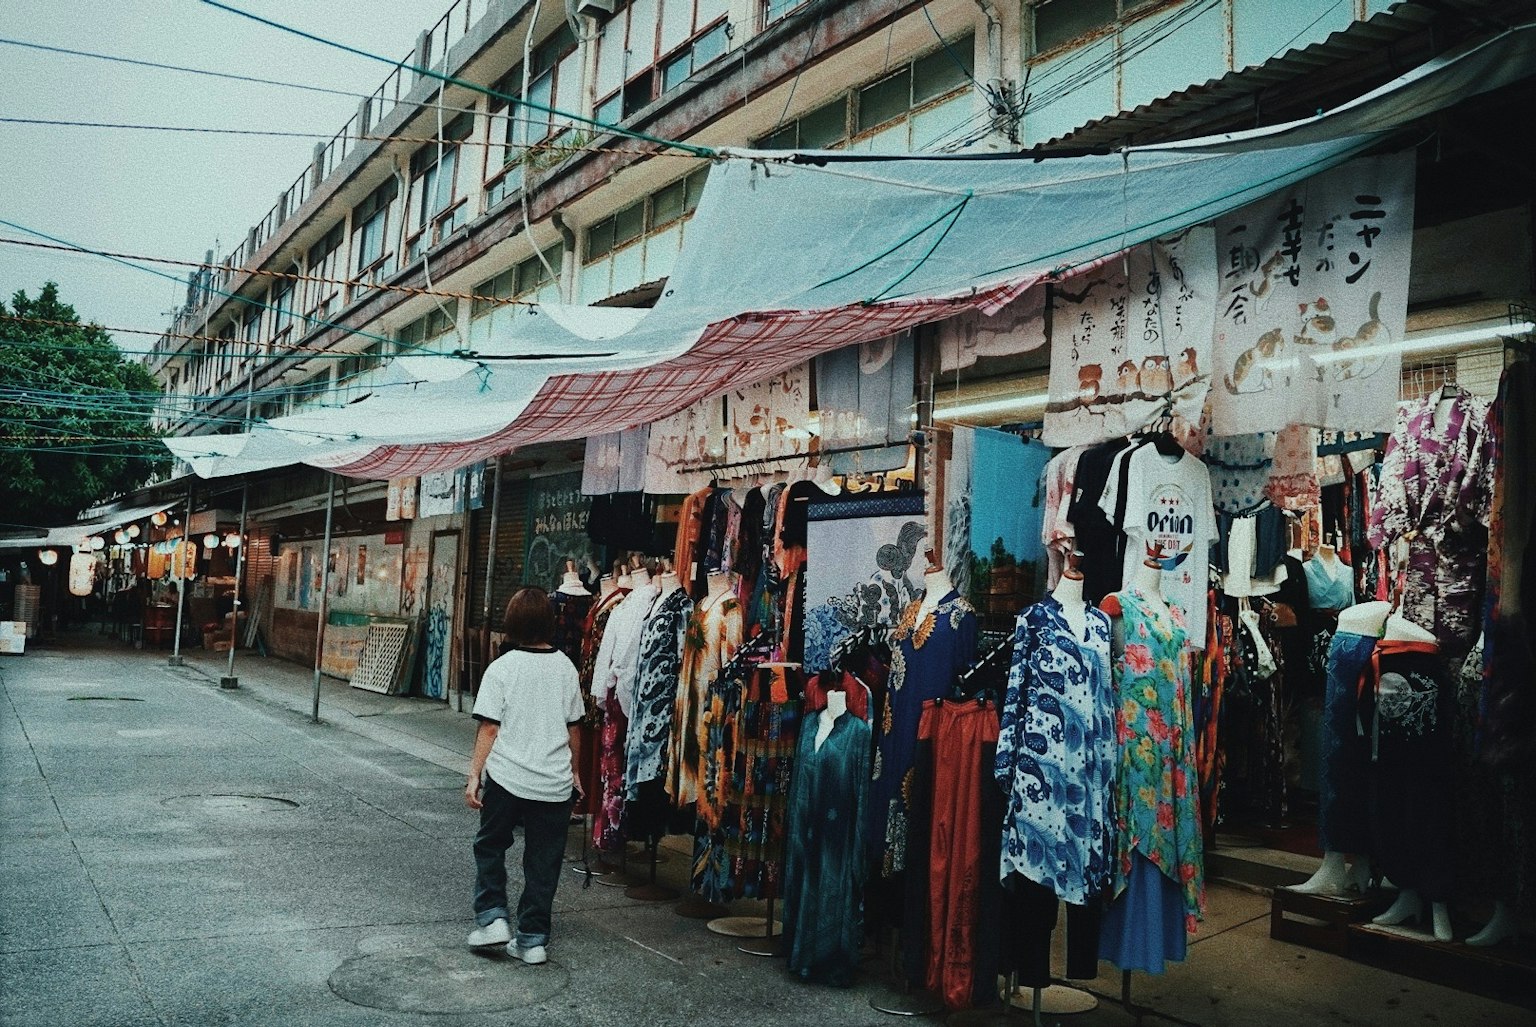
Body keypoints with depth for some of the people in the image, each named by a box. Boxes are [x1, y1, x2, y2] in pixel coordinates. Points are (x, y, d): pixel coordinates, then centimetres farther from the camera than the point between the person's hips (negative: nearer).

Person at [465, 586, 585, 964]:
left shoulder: (501, 668, -7)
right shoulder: (565, 667, 2)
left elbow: (489, 728, -9)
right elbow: (573, 727, 8)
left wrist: (474, 776, -3)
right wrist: (574, 772, 19)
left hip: (507, 778, -2)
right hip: (555, 782, 2)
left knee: (490, 846, 21)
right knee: (543, 862, 11)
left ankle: (491, 918, 13)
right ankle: (533, 940, 16)